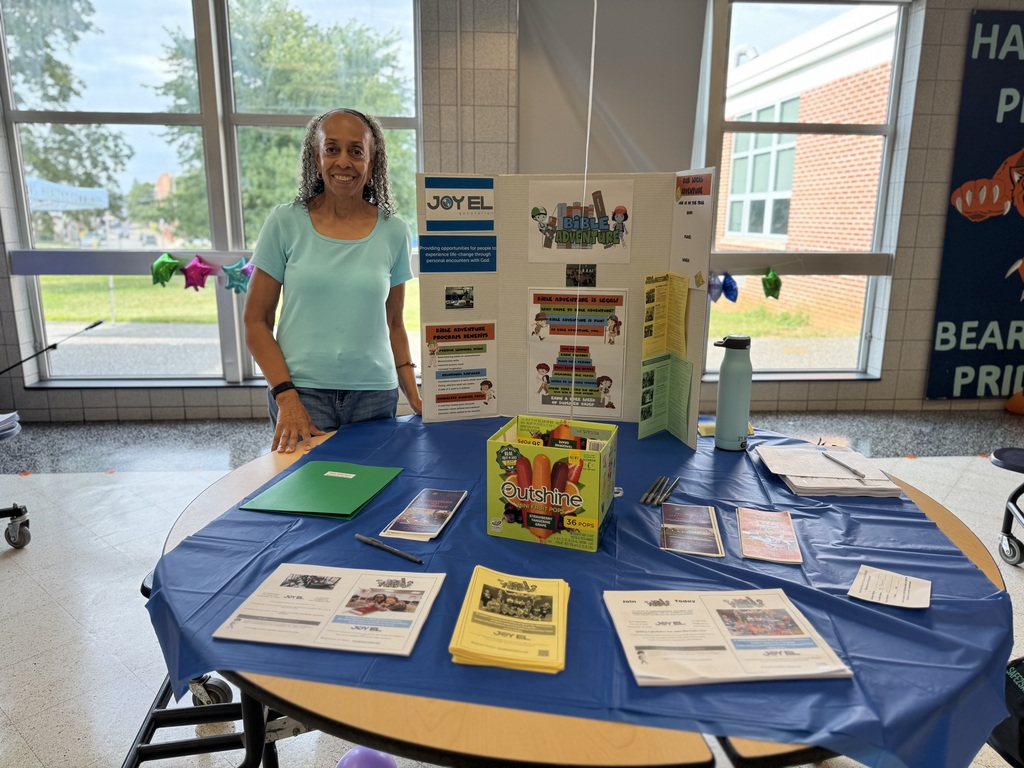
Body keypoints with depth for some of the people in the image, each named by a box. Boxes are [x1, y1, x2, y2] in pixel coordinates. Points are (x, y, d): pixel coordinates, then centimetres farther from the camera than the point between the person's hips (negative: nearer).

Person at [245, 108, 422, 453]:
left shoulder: (394, 231, 5)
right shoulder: (285, 223, 0)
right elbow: (256, 321, 1)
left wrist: (414, 395, 1)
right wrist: (286, 395, -10)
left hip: (375, 394, 2)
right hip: (302, 392, -1)